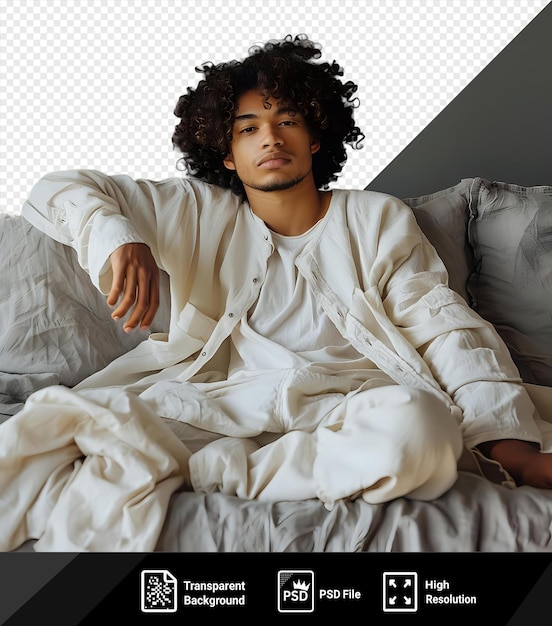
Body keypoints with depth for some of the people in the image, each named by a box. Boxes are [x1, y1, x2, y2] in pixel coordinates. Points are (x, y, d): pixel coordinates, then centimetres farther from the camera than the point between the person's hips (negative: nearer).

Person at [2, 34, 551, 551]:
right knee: (65, 415, -20)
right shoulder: (197, 213, 14)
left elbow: (447, 329, 4)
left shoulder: (378, 219, 13)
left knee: (416, 427, -35)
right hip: (225, 403, 0)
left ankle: (195, 470, -20)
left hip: (349, 403, 2)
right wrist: (119, 240, -11)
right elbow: (56, 192, 14)